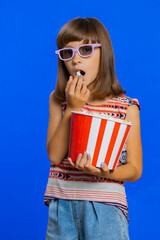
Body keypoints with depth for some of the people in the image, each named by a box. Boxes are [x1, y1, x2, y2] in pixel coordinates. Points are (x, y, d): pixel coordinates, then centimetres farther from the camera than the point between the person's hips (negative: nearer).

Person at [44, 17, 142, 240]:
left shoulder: (126, 107, -3)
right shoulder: (58, 100, 4)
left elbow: (135, 169, 0)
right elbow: (54, 155, -6)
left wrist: (106, 173, -21)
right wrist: (73, 109, -12)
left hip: (105, 206, -2)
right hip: (62, 203, 2)